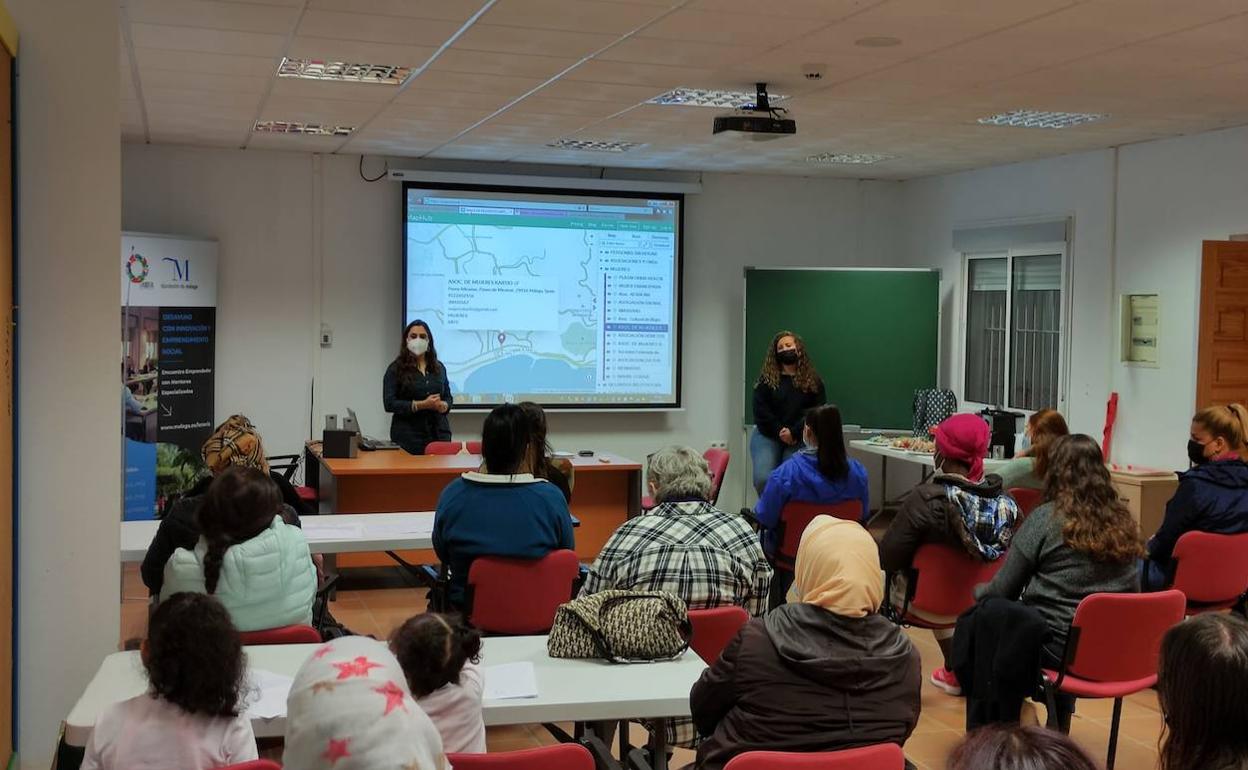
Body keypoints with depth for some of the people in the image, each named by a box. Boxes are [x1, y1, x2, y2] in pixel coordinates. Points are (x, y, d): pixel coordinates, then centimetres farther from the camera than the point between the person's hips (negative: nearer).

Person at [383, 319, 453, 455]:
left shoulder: (439, 367, 12)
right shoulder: (395, 369, 1)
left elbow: (448, 397, 19)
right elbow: (389, 403, -7)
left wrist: (444, 405, -5)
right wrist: (421, 405, -16)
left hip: (439, 432, 3)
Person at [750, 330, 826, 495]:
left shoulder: (812, 381, 7)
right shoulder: (766, 379, 8)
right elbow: (760, 410, 1)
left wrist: (794, 432, -13)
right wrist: (779, 432, -10)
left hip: (798, 439, -1)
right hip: (767, 436, 1)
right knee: (762, 478, -17)